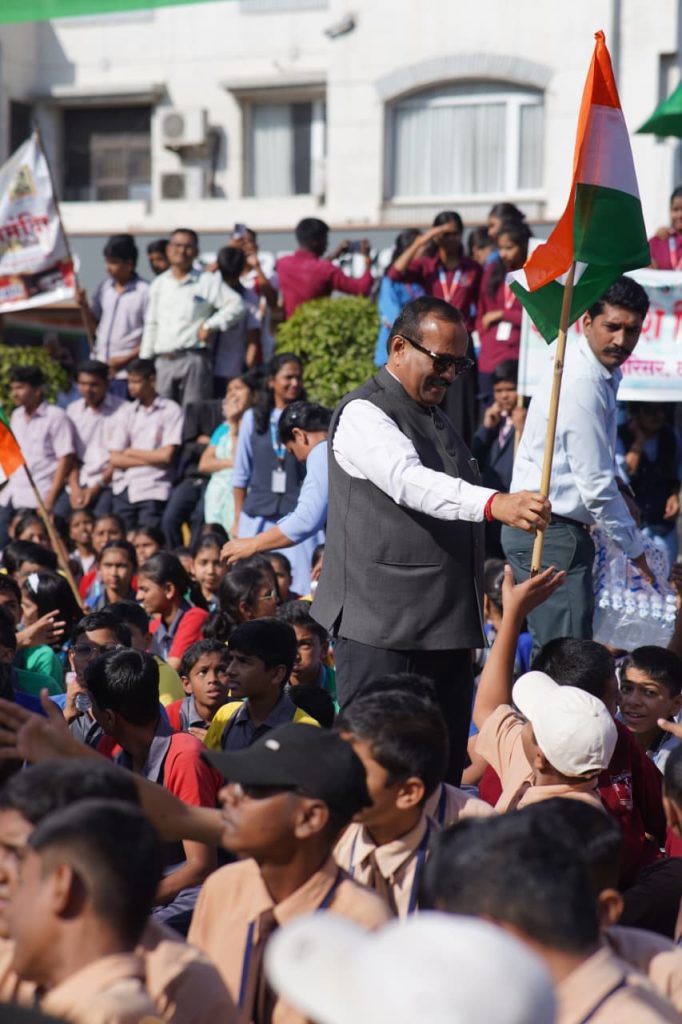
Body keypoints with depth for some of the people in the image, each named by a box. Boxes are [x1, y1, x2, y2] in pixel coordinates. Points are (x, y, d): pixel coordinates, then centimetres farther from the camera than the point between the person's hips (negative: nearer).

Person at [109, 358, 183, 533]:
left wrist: (131, 452, 3)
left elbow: (166, 456, -7)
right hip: (124, 487, 4)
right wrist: (152, 459, -3)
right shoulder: (124, 412, 12)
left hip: (153, 490, -4)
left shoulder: (171, 410, 1)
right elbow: (115, 459, 5)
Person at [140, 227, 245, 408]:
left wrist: (210, 325, -10)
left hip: (193, 358, -4)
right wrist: (145, 360, 15)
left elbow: (236, 305, -2)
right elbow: (151, 324, 20)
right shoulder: (159, 284, 17)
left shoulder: (207, 282, 3)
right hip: (163, 360, 4)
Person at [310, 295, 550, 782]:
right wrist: (495, 503, -44)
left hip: (449, 628, 9)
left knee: (445, 773, 10)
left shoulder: (437, 420, 21)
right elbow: (409, 481, -29)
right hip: (383, 632, -9)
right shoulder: (364, 413, -8)